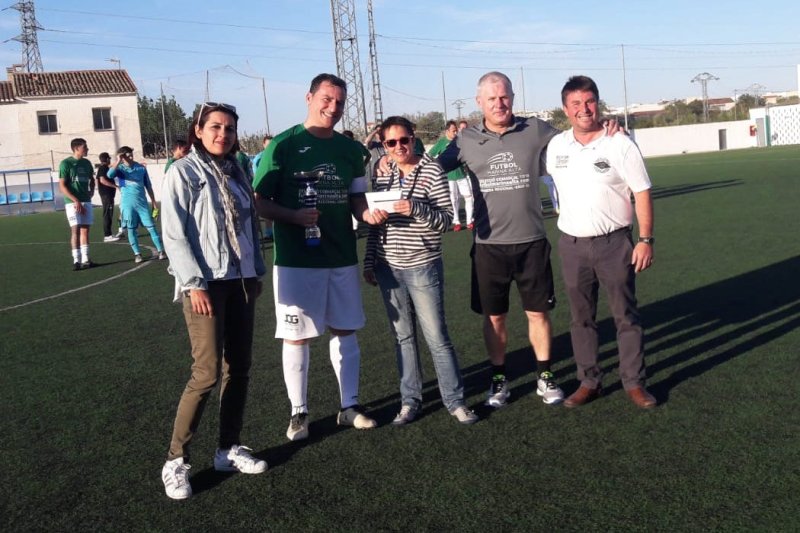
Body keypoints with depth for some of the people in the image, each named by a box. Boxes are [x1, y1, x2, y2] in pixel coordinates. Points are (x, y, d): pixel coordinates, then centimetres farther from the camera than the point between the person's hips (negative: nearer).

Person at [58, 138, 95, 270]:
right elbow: (62, 186, -10)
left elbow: (91, 179, 28)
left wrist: (91, 191, 10)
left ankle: (85, 259, 9)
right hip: (72, 202, -5)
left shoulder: (87, 163, 11)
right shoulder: (66, 163, -6)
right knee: (75, 230, -9)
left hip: (86, 201, 6)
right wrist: (76, 200, -18)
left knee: (85, 230, 5)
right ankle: (76, 260, -7)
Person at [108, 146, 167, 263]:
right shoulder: (119, 169, 0)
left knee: (151, 227, -1)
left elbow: (148, 186, 10)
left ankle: (161, 250, 3)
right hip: (128, 204, -1)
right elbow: (110, 174, -24)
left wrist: (154, 203, 10)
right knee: (131, 229, 3)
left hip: (142, 202, 1)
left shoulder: (141, 168, 5)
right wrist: (118, 161, -20)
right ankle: (137, 253, 12)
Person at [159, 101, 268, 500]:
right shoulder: (183, 172, -6)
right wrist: (194, 283, -16)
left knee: (239, 369, 8)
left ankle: (228, 449, 22)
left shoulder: (235, 172, 12)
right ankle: (176, 460, 6)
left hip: (239, 282, 7)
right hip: (204, 284, -6)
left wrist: (256, 271, 12)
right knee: (207, 373, -9)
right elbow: (173, 234, -11)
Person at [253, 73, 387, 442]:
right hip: (296, 259, -4)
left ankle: (349, 405, 25)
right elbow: (259, 201, -7)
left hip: (342, 257, 5)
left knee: (345, 331, 12)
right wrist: (294, 215, -24)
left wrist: (367, 213, -7)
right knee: (296, 336, 4)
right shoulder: (284, 145, -7)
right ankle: (298, 412, 19)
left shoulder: (349, 148, 7)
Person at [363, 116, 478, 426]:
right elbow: (375, 222, 13)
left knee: (436, 335, 0)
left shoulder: (431, 170, -6)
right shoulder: (382, 175, 7)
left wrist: (415, 208, -25)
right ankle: (410, 401, 22)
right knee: (402, 336, 11)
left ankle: (455, 400, 13)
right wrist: (369, 262, 12)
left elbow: (445, 219, -9)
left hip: (423, 266, -4)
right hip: (388, 268, 4)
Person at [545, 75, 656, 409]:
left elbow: (642, 193, -6)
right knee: (581, 318, 11)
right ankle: (589, 381, 23)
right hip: (572, 245, 3)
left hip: (614, 243, -3)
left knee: (626, 316, 4)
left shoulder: (620, 145, -7)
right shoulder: (556, 146, 3)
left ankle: (634, 382, 16)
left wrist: (646, 240, -10)